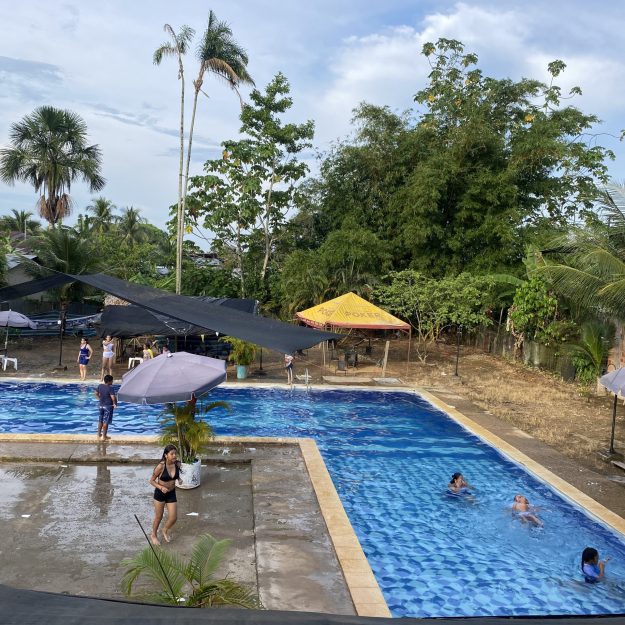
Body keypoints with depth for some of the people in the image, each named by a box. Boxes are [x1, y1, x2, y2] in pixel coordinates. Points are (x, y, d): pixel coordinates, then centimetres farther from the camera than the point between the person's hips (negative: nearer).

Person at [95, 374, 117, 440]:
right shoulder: (110, 388, -21)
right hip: (108, 406, -7)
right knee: (106, 421, 1)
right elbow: (113, 397, -27)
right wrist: (114, 403, -11)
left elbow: (96, 393, 12)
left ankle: (99, 434, 29)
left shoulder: (100, 386, 1)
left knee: (100, 420, 19)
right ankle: (104, 436, 6)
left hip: (101, 405, 7)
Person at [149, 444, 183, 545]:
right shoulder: (161, 466, -25)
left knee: (173, 517, 4)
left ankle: (165, 530, 37)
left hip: (172, 493, 4)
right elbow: (152, 480, -13)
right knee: (158, 517, 12)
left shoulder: (177, 464, -11)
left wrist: (179, 479, -9)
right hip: (160, 493, -4)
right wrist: (161, 487, -26)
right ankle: (154, 535, 40)